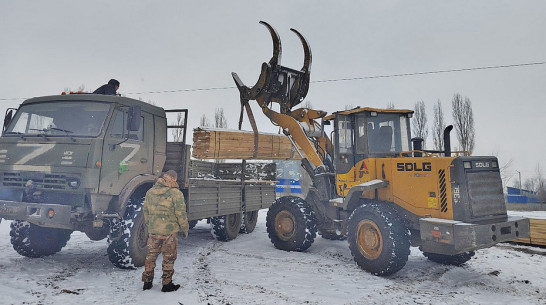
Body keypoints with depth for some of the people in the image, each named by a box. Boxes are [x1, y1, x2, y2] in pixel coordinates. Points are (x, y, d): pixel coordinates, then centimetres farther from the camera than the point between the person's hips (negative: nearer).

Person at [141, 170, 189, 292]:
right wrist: (185, 229, 1)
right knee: (169, 258, 7)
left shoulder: (150, 192, 4)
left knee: (151, 255, 17)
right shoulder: (176, 193, -14)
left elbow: (145, 210, 12)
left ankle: (147, 282, 25)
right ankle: (167, 284, 15)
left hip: (153, 231, 5)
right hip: (169, 231, -5)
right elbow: (181, 214, -12)